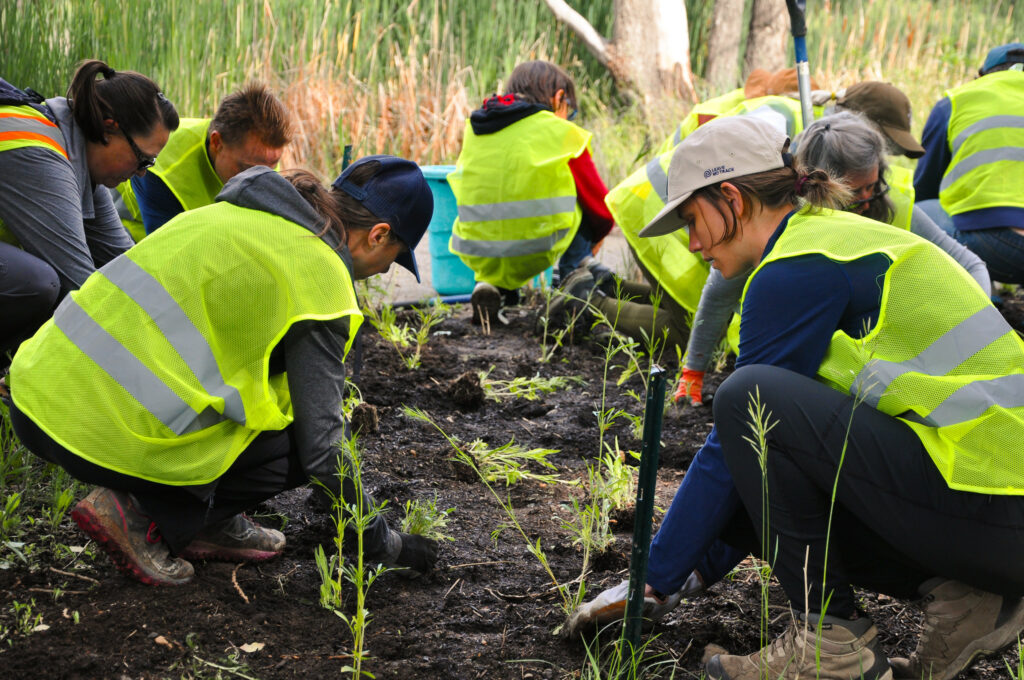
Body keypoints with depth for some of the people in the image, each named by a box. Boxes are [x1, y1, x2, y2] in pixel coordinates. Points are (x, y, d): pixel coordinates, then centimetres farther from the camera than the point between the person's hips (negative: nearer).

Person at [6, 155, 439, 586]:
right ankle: (144, 518, -3)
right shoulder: (318, 272, -7)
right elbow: (321, 442, -7)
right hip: (104, 430, -9)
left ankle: (212, 523, 16)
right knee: (299, 442, 4)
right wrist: (383, 544, 7)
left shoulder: (241, 212, 19)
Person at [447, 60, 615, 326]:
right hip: (535, 253, -4)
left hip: (477, 257, 4)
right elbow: (602, 206, 10)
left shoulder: (473, 129, 12)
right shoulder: (562, 133, 1)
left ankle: (491, 284, 15)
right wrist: (594, 237, 33)